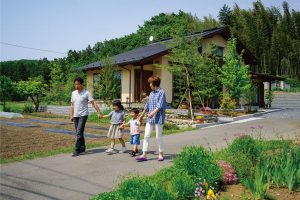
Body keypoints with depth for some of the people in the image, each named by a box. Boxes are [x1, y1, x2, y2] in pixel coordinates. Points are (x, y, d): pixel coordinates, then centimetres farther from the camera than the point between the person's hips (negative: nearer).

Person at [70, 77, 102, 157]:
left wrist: (99, 113, -18)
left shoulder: (86, 93, -8)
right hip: (75, 116, 6)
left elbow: (94, 103, -11)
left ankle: (77, 150, -5)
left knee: (79, 133, -11)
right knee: (79, 133, 12)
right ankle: (82, 148, 24)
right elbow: (72, 105, 14)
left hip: (83, 115, -6)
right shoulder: (73, 93, 10)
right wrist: (71, 115, 10)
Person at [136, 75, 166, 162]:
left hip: (158, 118, -7)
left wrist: (153, 112, -31)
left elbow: (160, 105, -18)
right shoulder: (151, 93, 14)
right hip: (150, 118, 7)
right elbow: (147, 105, 23)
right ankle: (144, 155, 5)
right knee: (146, 136, 2)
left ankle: (161, 154, 19)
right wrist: (142, 115, 28)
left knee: (158, 137, 3)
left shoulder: (161, 92, -8)